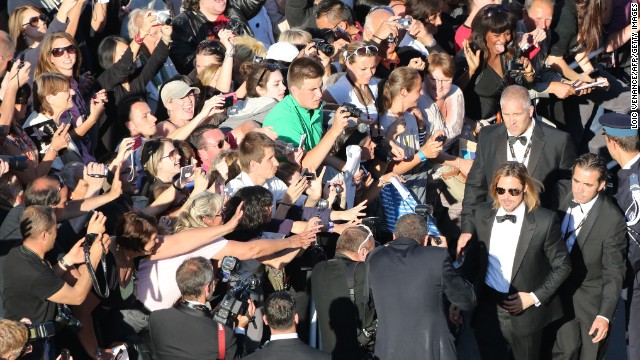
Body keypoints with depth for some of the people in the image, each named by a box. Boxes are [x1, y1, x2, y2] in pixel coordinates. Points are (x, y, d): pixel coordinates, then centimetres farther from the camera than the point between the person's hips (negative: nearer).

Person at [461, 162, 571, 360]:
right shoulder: (481, 215, 0)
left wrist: (535, 297, -9)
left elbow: (562, 266, -3)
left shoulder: (545, 221, -11)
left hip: (526, 314, -2)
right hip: (488, 314, 2)